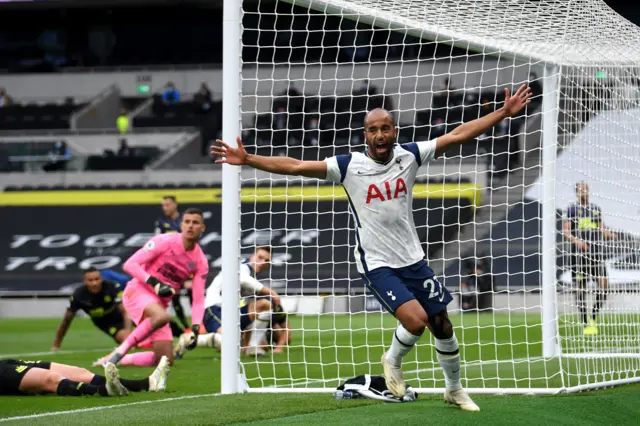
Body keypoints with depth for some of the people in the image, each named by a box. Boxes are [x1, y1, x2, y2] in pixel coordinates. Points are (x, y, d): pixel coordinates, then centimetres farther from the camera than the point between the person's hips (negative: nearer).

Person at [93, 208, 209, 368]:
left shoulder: (201, 262, 2)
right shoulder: (164, 241, -11)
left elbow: (198, 300, 2)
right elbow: (129, 264, -14)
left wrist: (195, 328, -13)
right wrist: (155, 283, -25)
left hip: (160, 303, 6)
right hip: (138, 291, -6)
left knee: (166, 361, -3)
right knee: (161, 316, -41)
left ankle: (120, 359, 16)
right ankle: (122, 350, -25)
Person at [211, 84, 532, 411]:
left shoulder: (409, 155, -3)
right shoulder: (349, 165, -11)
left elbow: (458, 135, 0)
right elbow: (295, 166, -14)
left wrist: (505, 112, -3)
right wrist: (247, 160, -23)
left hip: (413, 259, 4)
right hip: (376, 265, -4)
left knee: (442, 324, 9)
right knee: (416, 320, -23)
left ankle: (454, 390, 33)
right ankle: (393, 360, 10)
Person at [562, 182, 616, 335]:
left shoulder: (596, 209, 15)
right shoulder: (572, 209, 4)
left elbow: (602, 230, 18)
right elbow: (565, 231, -2)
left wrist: (612, 236, -2)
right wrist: (576, 240, -21)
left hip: (596, 251, 3)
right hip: (579, 253, -3)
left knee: (604, 284, -10)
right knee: (580, 289, -3)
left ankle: (593, 318, 6)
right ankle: (586, 324, 2)